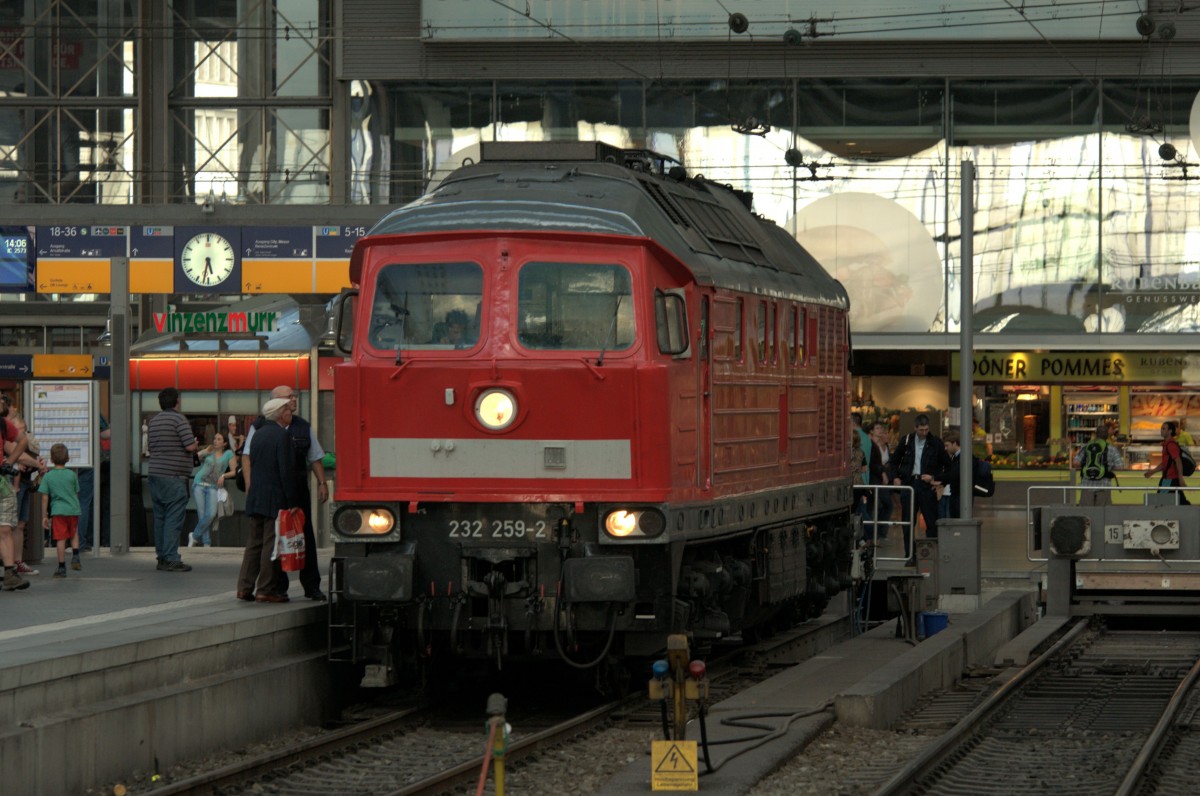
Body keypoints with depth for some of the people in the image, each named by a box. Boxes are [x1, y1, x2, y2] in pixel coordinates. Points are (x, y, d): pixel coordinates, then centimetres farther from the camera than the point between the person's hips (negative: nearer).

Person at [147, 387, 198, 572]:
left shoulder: (154, 421, 15)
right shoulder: (179, 419, -10)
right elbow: (190, 446, -16)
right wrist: (195, 444, 7)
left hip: (155, 474, 8)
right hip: (174, 476, -8)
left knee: (160, 517, 11)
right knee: (174, 518, -7)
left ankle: (162, 557, 14)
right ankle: (171, 559, -11)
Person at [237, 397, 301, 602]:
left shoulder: (258, 433, 12)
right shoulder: (282, 436, -12)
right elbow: (286, 471, -16)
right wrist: (292, 502, -13)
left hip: (255, 496, 8)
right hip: (275, 498, -8)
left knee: (254, 542, 12)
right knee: (271, 543, -3)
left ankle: (245, 587, 10)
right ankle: (266, 590, -3)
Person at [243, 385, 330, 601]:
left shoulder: (303, 427, 13)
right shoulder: (260, 427, 1)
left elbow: (315, 458, 18)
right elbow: (247, 456, 0)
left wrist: (322, 482, 9)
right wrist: (250, 485, -10)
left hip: (298, 489, 3)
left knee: (305, 536, 3)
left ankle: (311, 585, 8)